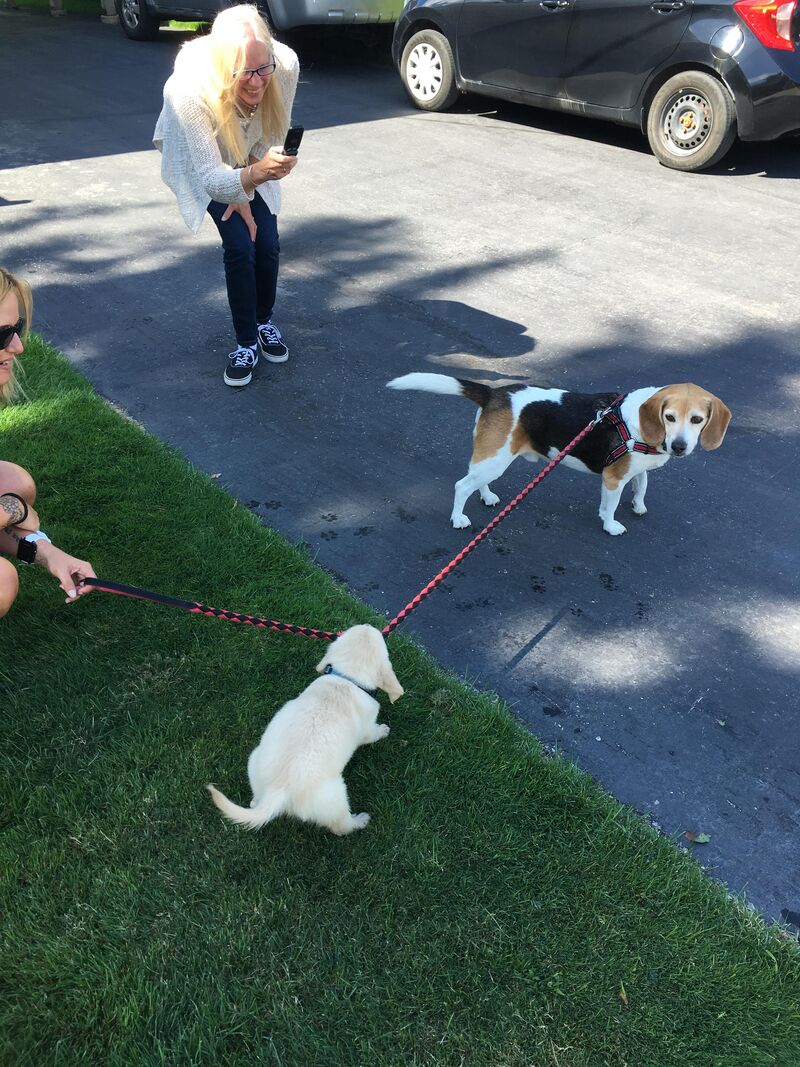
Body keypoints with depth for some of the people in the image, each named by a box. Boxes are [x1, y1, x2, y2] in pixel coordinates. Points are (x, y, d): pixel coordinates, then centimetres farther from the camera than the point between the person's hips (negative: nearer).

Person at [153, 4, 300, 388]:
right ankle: (246, 343, 2)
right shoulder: (190, 89, -42)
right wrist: (254, 176, -60)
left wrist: (245, 191, -11)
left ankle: (264, 321, 24)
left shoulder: (286, 66, -33)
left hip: (250, 161, 3)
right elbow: (211, 178, -42)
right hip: (200, 160, -3)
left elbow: (274, 137, -15)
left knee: (267, 244, -4)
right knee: (239, 246, -16)